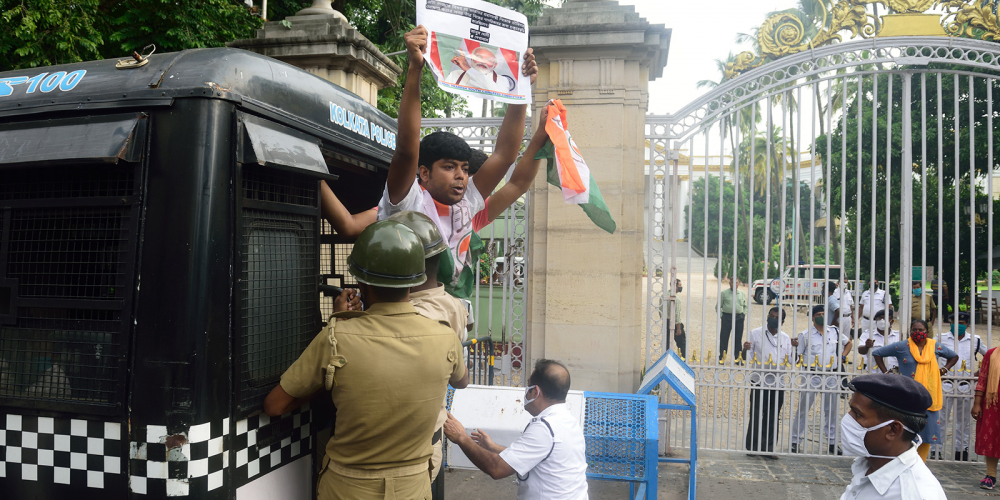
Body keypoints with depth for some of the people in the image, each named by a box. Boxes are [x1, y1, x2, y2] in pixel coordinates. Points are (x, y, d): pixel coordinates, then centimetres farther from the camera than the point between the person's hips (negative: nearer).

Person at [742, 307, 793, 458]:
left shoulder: (785, 338, 10)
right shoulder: (755, 334, 2)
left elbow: (791, 360, 6)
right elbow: (747, 358, 1)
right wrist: (745, 349, -21)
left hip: (778, 383, 3)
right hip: (759, 382, -3)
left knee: (772, 418, 7)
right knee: (756, 416, -1)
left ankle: (768, 448, 16)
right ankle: (752, 447, 10)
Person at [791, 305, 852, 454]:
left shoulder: (835, 331, 9)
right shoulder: (805, 334, 0)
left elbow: (849, 343, 25)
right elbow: (798, 355, 2)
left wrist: (842, 357, 12)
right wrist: (806, 366, -11)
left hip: (832, 376, 3)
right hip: (812, 375, -3)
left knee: (832, 410, 9)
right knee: (803, 408, -1)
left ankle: (832, 442, 21)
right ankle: (795, 440, 6)